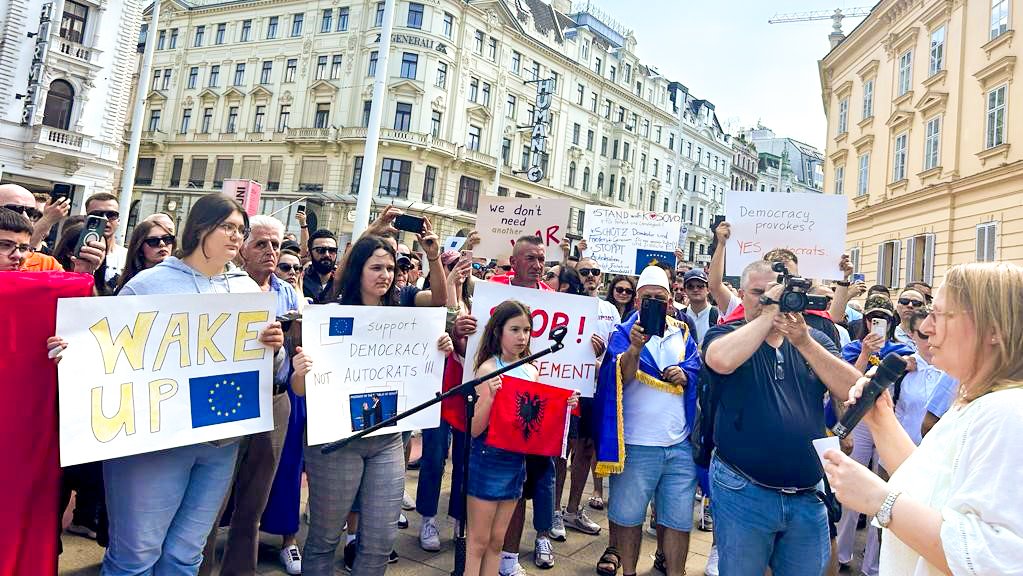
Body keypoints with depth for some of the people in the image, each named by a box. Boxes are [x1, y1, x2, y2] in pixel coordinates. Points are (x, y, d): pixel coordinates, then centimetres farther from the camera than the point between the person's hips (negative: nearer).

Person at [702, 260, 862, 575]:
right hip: (743, 493, -3)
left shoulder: (814, 340, 7)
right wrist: (769, 312, -18)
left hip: (808, 496, 3)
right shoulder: (724, 334, -3)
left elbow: (854, 391, -7)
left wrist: (804, 342, -17)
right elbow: (722, 361, -28)